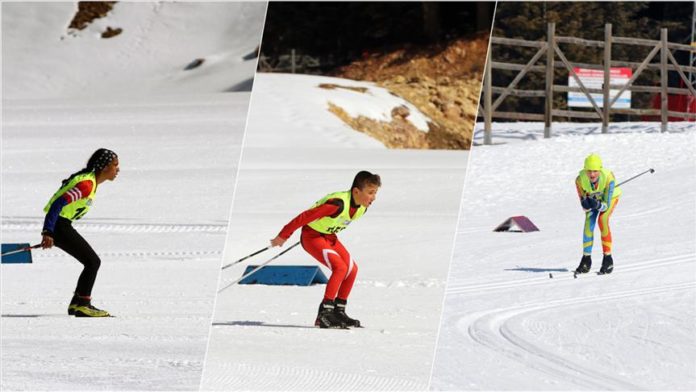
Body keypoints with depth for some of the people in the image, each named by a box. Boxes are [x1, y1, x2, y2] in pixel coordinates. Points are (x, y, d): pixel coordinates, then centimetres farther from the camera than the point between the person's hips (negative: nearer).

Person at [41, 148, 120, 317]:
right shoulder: (87, 184, -20)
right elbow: (59, 203, -27)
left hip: (62, 226, 10)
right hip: (59, 226, -10)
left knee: (93, 262, 12)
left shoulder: (90, 181, 12)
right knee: (93, 262, -6)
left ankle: (77, 304, 16)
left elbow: (59, 199, 21)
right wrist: (48, 232, -32)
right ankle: (82, 304, -4)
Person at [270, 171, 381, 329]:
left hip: (329, 236, 9)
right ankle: (324, 313, -20)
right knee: (340, 267, -23)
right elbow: (306, 216, -30)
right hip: (311, 236, -9)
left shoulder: (363, 207, -7)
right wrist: (283, 236, -23)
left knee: (352, 269, -2)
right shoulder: (338, 204, -34)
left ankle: (338, 312, 8)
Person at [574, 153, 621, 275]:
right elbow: (584, 206, -26)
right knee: (588, 223, -14)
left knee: (602, 220, -23)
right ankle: (586, 260, 2)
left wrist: (598, 205, -56)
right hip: (592, 197, 2)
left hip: (610, 197, -2)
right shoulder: (580, 180, -33)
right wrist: (586, 204, -48)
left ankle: (608, 259, -14)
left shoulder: (608, 177, -41)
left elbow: (606, 204, -35)